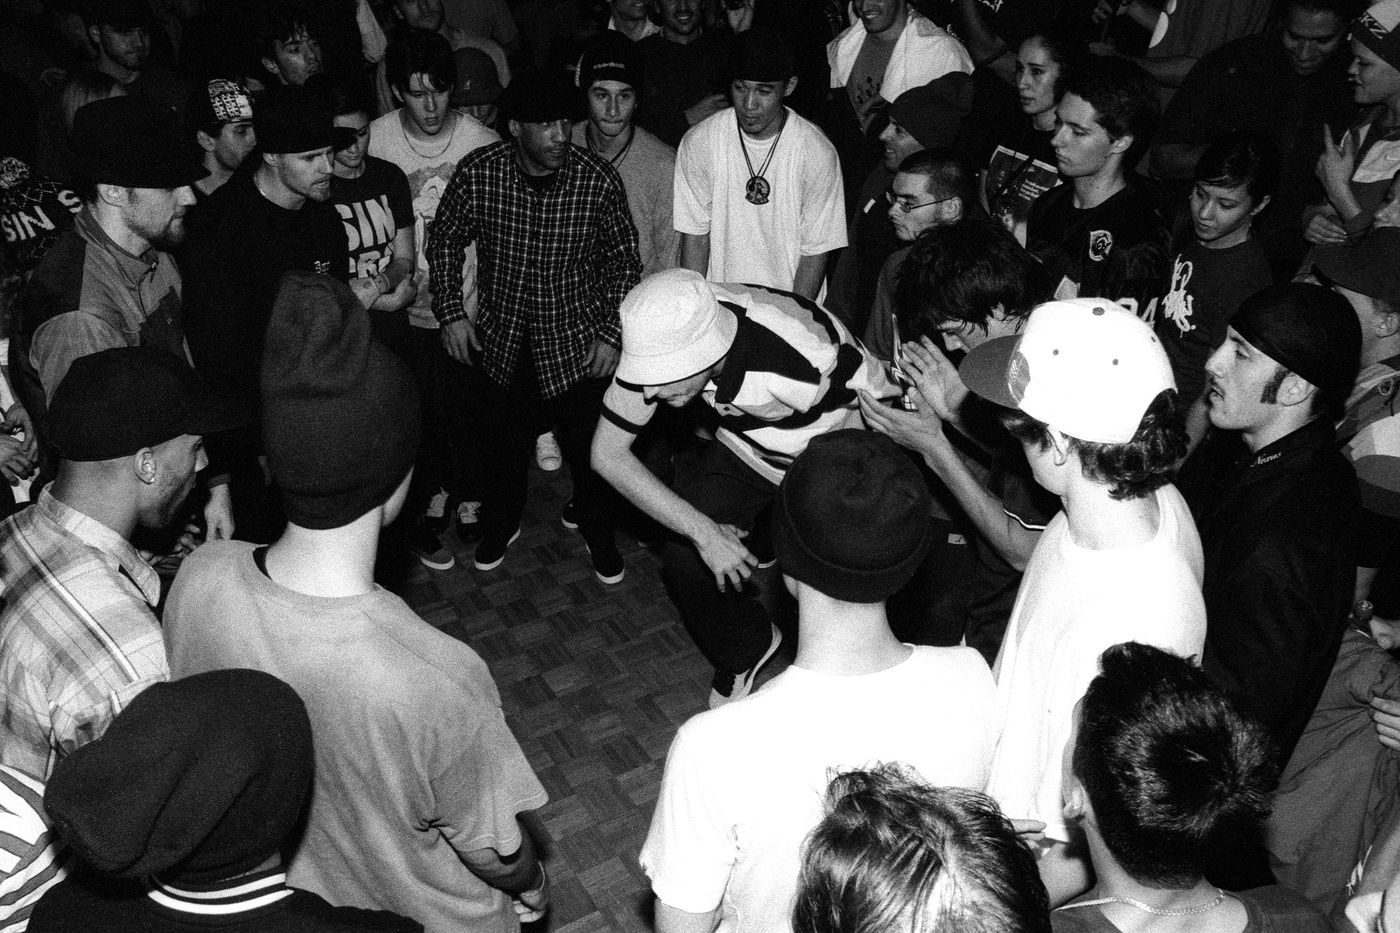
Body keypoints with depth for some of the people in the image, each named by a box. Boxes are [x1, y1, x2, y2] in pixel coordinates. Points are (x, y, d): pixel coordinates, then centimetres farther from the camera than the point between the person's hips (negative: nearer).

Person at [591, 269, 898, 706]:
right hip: (749, 451, 4)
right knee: (684, 555, -8)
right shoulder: (662, 336, -25)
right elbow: (606, 452, -17)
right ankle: (745, 648, 22)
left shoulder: (804, 361, -41)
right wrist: (704, 531, -23)